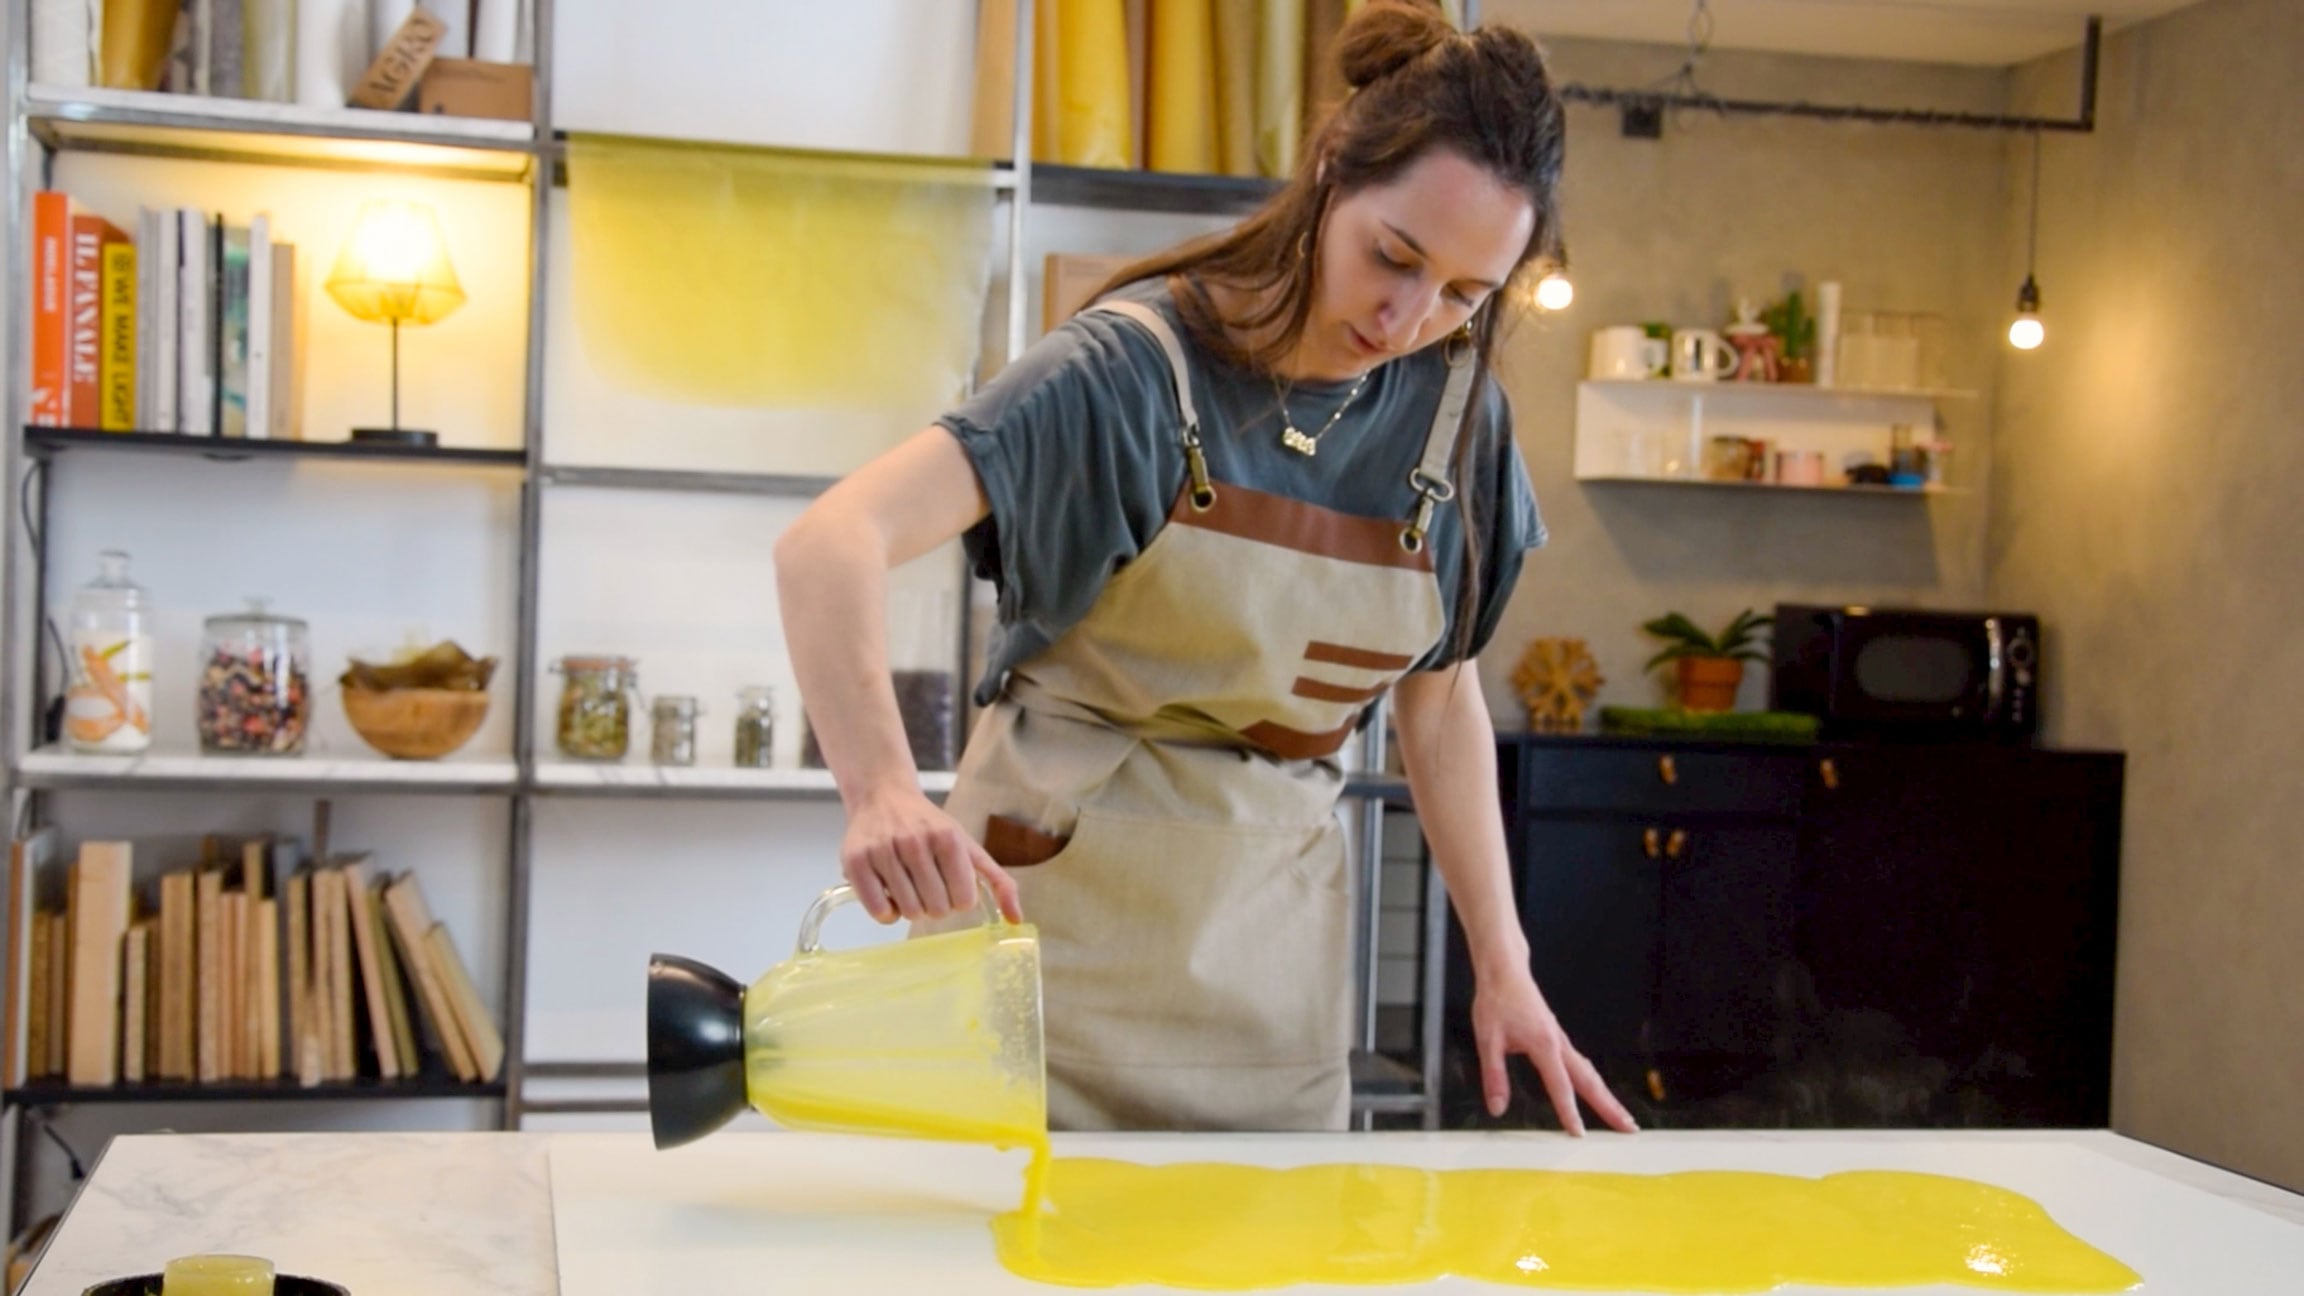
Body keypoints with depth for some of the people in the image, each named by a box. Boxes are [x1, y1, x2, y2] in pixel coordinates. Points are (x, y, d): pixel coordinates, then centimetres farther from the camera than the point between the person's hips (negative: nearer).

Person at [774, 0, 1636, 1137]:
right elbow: (830, 543, -27)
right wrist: (882, 791, -44)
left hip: (1268, 932, 4)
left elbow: (1439, 703, 11)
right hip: (1057, 905, -4)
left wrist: (1502, 969, 6)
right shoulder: (1143, 362, -16)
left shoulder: (1456, 416, 0)